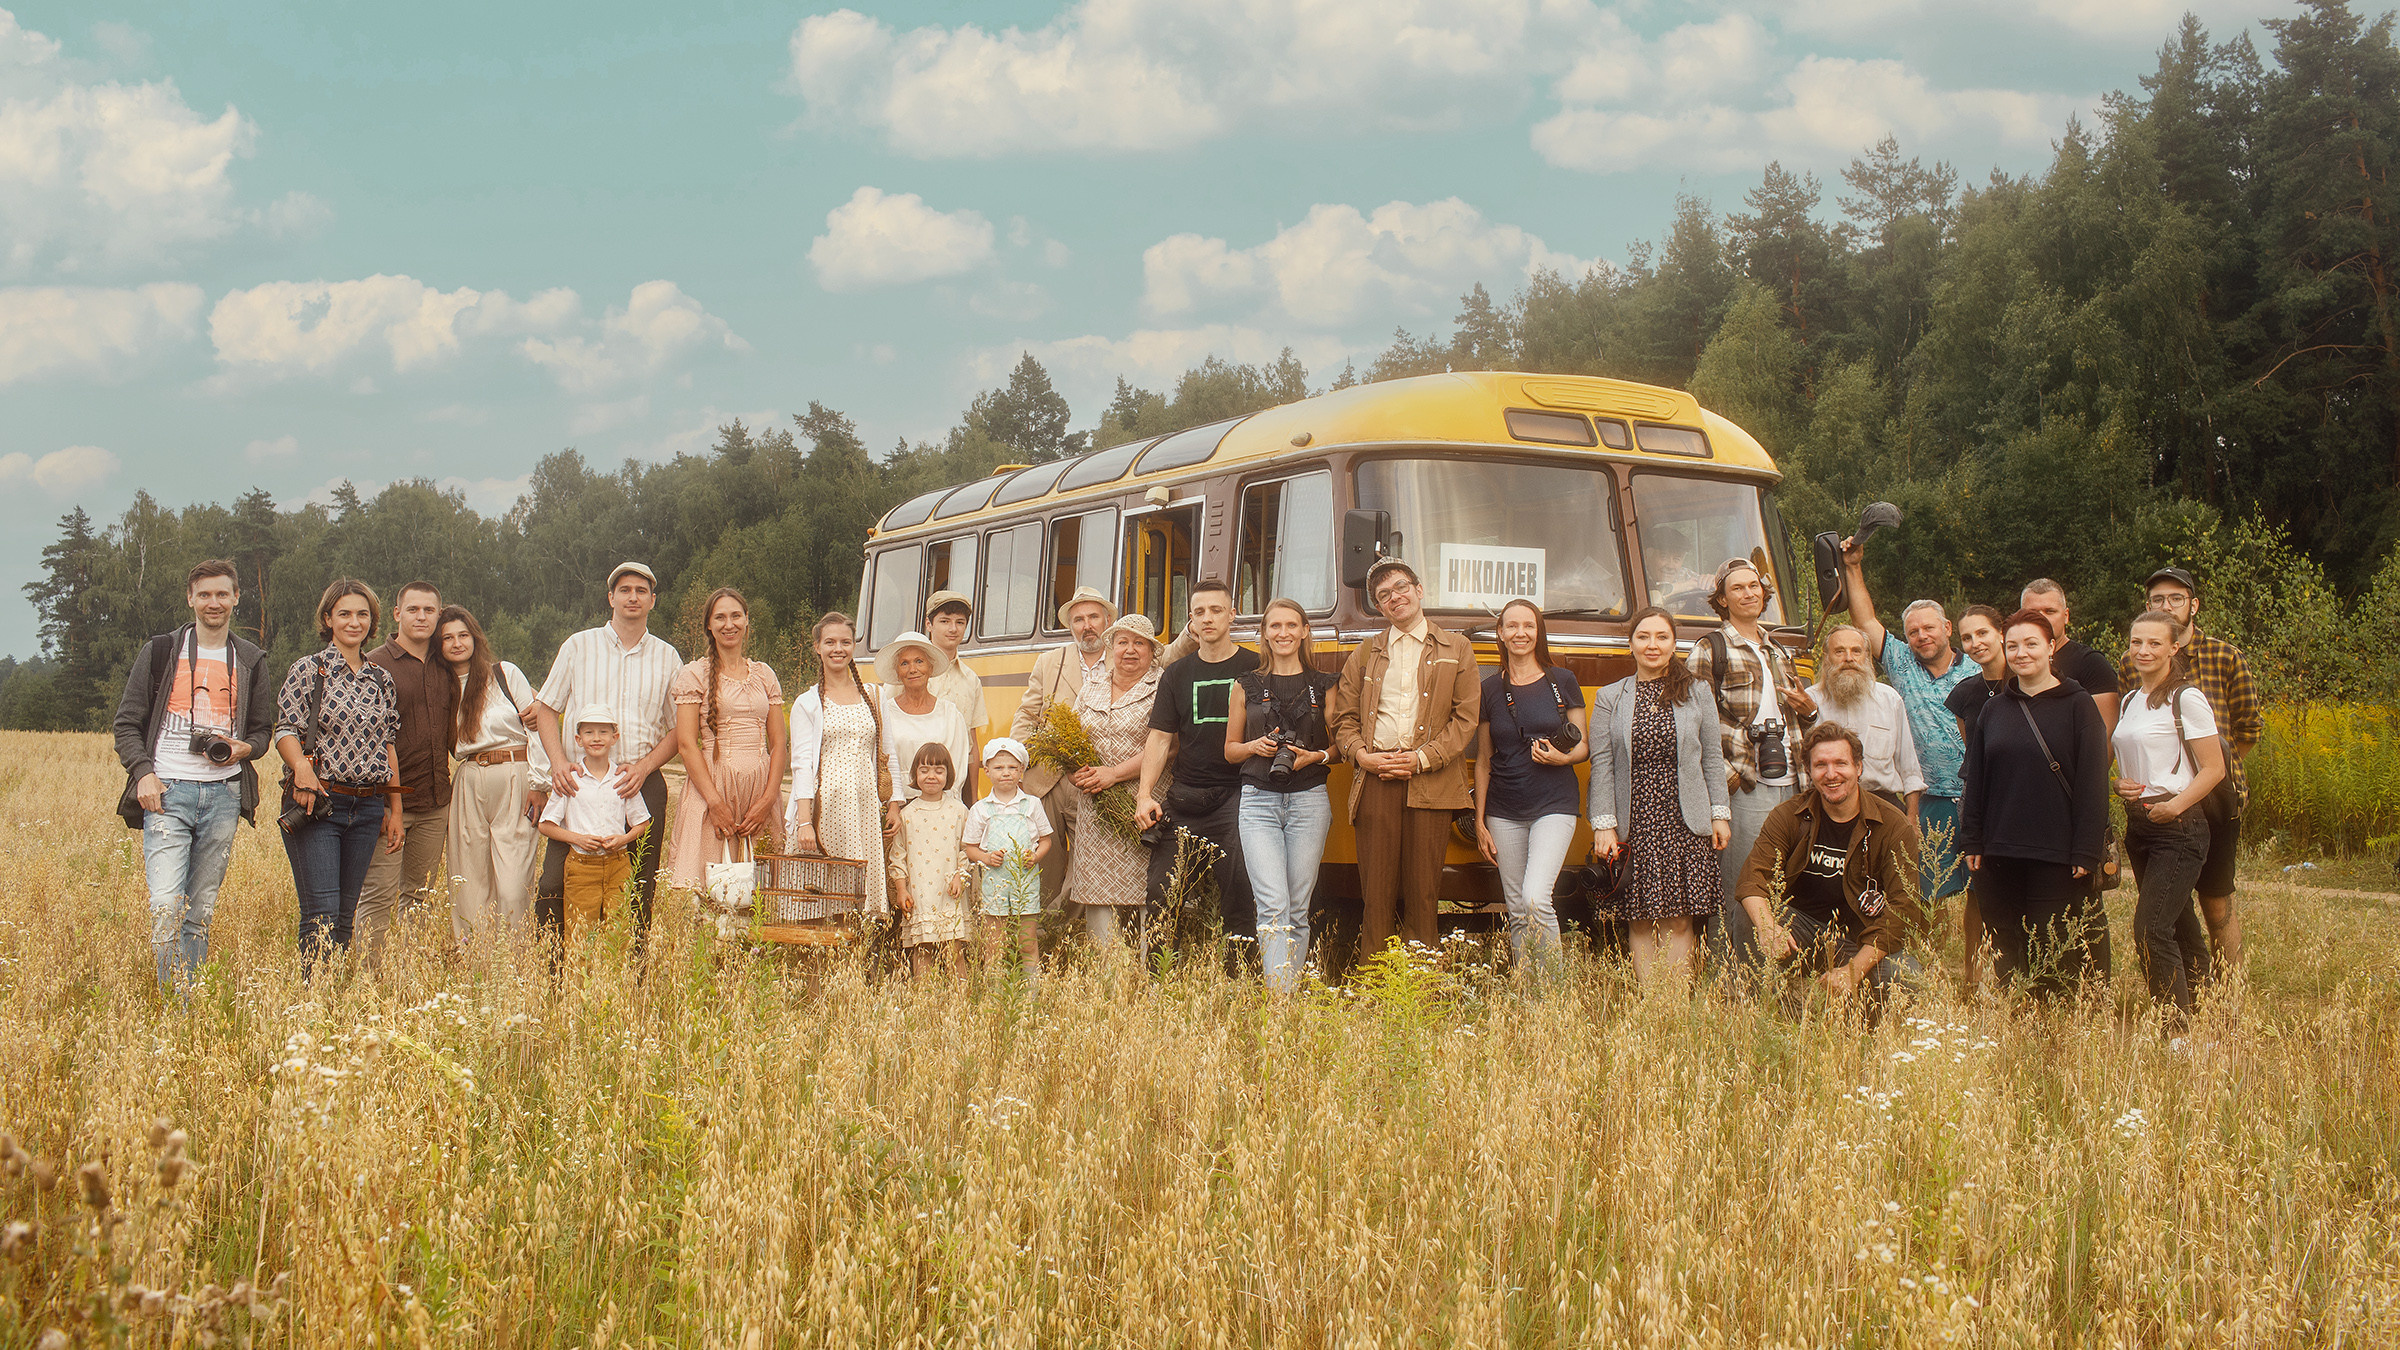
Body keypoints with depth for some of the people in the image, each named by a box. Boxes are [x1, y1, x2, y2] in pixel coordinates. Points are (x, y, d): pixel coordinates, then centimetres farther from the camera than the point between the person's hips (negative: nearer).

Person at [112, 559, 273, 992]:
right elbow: (127, 723, 7)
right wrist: (142, 772, -9)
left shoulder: (250, 660, 13)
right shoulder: (160, 652, 6)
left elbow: (263, 728, 18)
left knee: (202, 911, 6)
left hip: (223, 794, 2)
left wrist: (245, 748, -5)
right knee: (167, 905, -15)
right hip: (167, 792, -2)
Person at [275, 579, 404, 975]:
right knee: (321, 916, -11)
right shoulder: (308, 671, 1)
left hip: (367, 807, 5)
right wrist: (301, 767, -26)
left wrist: (395, 812, 15)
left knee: (346, 914, 8)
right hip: (317, 803, -5)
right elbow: (286, 730, -6)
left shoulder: (382, 680, 14)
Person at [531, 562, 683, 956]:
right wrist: (558, 761, -7)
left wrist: (643, 767, -6)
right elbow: (545, 709, 10)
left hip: (643, 784, 1)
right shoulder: (579, 646, 9)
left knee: (638, 892, -1)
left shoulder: (667, 657, 10)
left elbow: (678, 730, 11)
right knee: (554, 885, -9)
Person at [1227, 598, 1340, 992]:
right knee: (1273, 906, -14)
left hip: (1309, 800, 1)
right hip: (1258, 800, 0)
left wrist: (1317, 756, -7)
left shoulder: (1324, 685, 8)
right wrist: (1255, 746, -5)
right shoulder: (1248, 686, 10)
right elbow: (1230, 750, 16)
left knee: (1298, 909, 1)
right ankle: (1278, 1000, -19)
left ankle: (1293, 995, 10)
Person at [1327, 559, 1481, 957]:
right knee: (1376, 892, -1)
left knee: (1423, 893, -2)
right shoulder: (1365, 654, 18)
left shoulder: (1457, 650, 10)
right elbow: (1343, 718, 16)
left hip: (1430, 781, -2)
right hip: (1375, 780, 2)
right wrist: (1361, 755, -4)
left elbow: (1466, 717, 2)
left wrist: (1424, 758, -9)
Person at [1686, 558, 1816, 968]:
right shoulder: (1709, 651, 1)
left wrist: (1808, 711, 6)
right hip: (1744, 786, -6)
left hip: (1788, 783, 7)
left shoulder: (1779, 653, 22)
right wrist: (1724, 775, -15)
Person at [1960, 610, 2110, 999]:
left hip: (2057, 854, -4)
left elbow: (2092, 782, -4)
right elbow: (1975, 780, 14)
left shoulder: (2077, 705, 0)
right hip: (1999, 853, 4)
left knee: (2055, 955, -3)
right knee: (2005, 953, 5)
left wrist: (2085, 852, -10)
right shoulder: (1994, 709, 12)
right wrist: (1971, 842, 7)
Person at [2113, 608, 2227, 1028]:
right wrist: (2120, 783, 4)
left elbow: (2214, 769, -10)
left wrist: (2174, 805, -21)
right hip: (2138, 824, 8)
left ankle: (2178, 1030, -11)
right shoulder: (2130, 701, 14)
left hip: (2178, 828, -8)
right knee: (2179, 929, 11)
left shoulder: (2186, 698, -8)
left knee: (2151, 931, -15)